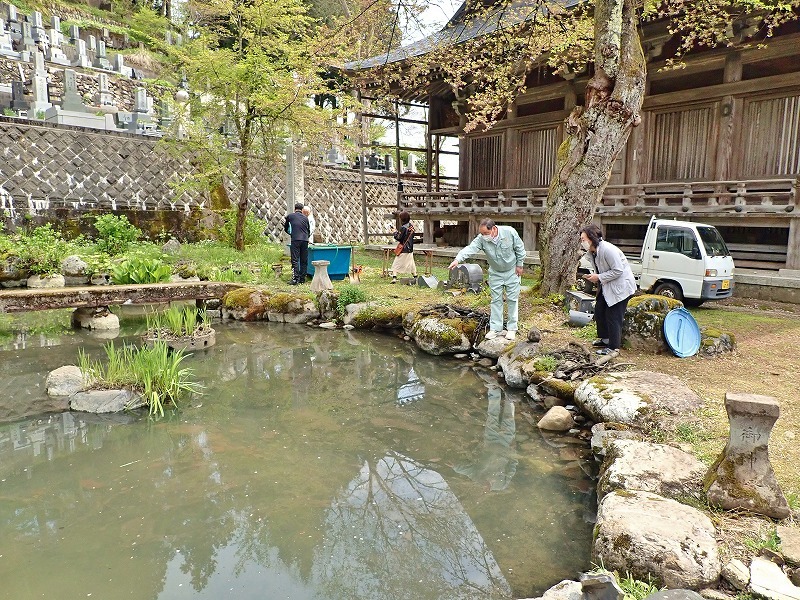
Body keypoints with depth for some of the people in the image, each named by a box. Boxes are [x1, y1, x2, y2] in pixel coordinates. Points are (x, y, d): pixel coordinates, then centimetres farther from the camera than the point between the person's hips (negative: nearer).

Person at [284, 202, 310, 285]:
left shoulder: (290, 216, 12)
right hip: (305, 240, 3)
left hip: (295, 240, -3)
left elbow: (286, 228, 25)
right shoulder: (305, 218, 17)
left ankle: (295, 279, -11)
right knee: (304, 261, 8)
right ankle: (302, 278, 11)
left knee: (295, 260, -5)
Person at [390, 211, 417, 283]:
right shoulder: (412, 226, 6)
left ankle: (394, 277, -14)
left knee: (396, 264, -4)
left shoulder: (403, 227, -17)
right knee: (411, 263, 19)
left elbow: (399, 238, -18)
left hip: (403, 249, -7)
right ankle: (415, 277, 24)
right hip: (410, 249, 7)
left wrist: (395, 233, 2)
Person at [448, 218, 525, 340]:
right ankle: (495, 328, 14)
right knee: (496, 300, 6)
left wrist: (519, 265, -7)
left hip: (512, 271, -2)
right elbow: (470, 249, -34)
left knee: (512, 300, 3)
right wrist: (458, 259, -51)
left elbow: (520, 249, -10)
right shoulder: (481, 239, -21)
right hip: (495, 273, 2)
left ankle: (512, 328, 13)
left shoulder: (510, 232, -24)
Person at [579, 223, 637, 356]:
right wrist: (593, 276, -3)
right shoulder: (591, 252, 3)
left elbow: (618, 271, -25)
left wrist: (599, 277, -23)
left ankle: (613, 348, 4)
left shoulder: (608, 250, -26)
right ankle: (605, 339, 30)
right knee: (599, 310, 13)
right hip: (607, 286, 10)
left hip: (621, 286, -10)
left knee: (613, 317, -5)